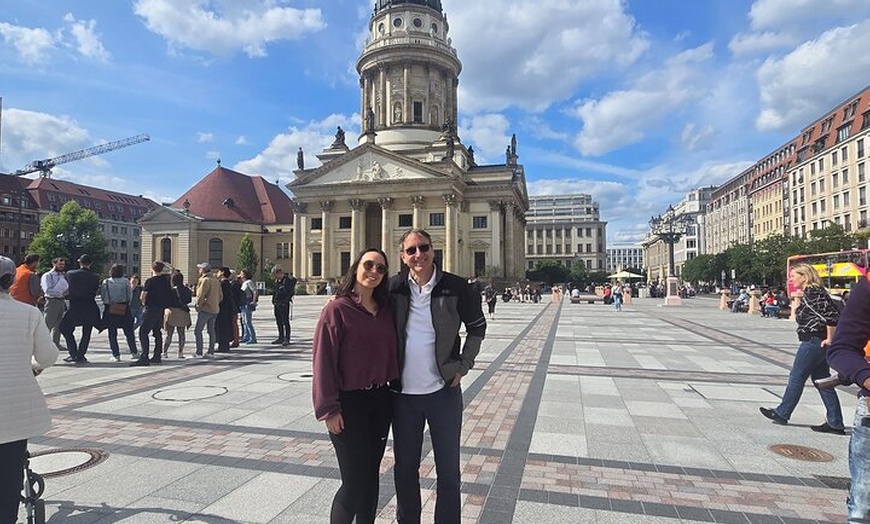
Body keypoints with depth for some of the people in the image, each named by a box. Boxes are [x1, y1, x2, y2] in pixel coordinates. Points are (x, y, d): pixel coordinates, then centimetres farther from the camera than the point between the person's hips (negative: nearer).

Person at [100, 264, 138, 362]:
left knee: (112, 333, 6)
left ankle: (116, 355, 5)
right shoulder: (126, 281, -4)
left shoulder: (105, 282, -3)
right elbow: (130, 296, -1)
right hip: (124, 309, 0)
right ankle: (134, 351, 15)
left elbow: (102, 296, 1)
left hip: (110, 309, 0)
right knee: (129, 331, 10)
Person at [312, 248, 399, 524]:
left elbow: (391, 352, 10)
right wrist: (330, 409, -14)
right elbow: (324, 360, -13)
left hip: (381, 401, 6)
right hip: (349, 403, -5)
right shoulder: (337, 308, -11)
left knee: (371, 474, 16)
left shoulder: (385, 309, 6)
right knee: (355, 480, -1)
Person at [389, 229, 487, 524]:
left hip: (443, 390, -1)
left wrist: (463, 365, -1)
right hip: (404, 392, 2)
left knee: (448, 470, 11)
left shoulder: (455, 287, -7)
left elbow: (477, 327, 6)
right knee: (405, 468, 17)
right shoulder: (394, 288, -3)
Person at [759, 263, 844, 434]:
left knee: (796, 377, 2)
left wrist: (829, 339, -17)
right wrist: (828, 339, 15)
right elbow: (830, 315, 18)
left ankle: (782, 413, 14)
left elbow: (831, 316, -23)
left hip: (813, 342, -10)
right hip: (818, 342, 10)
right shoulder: (812, 292, 14)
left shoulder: (812, 293, -16)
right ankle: (835, 423, 15)